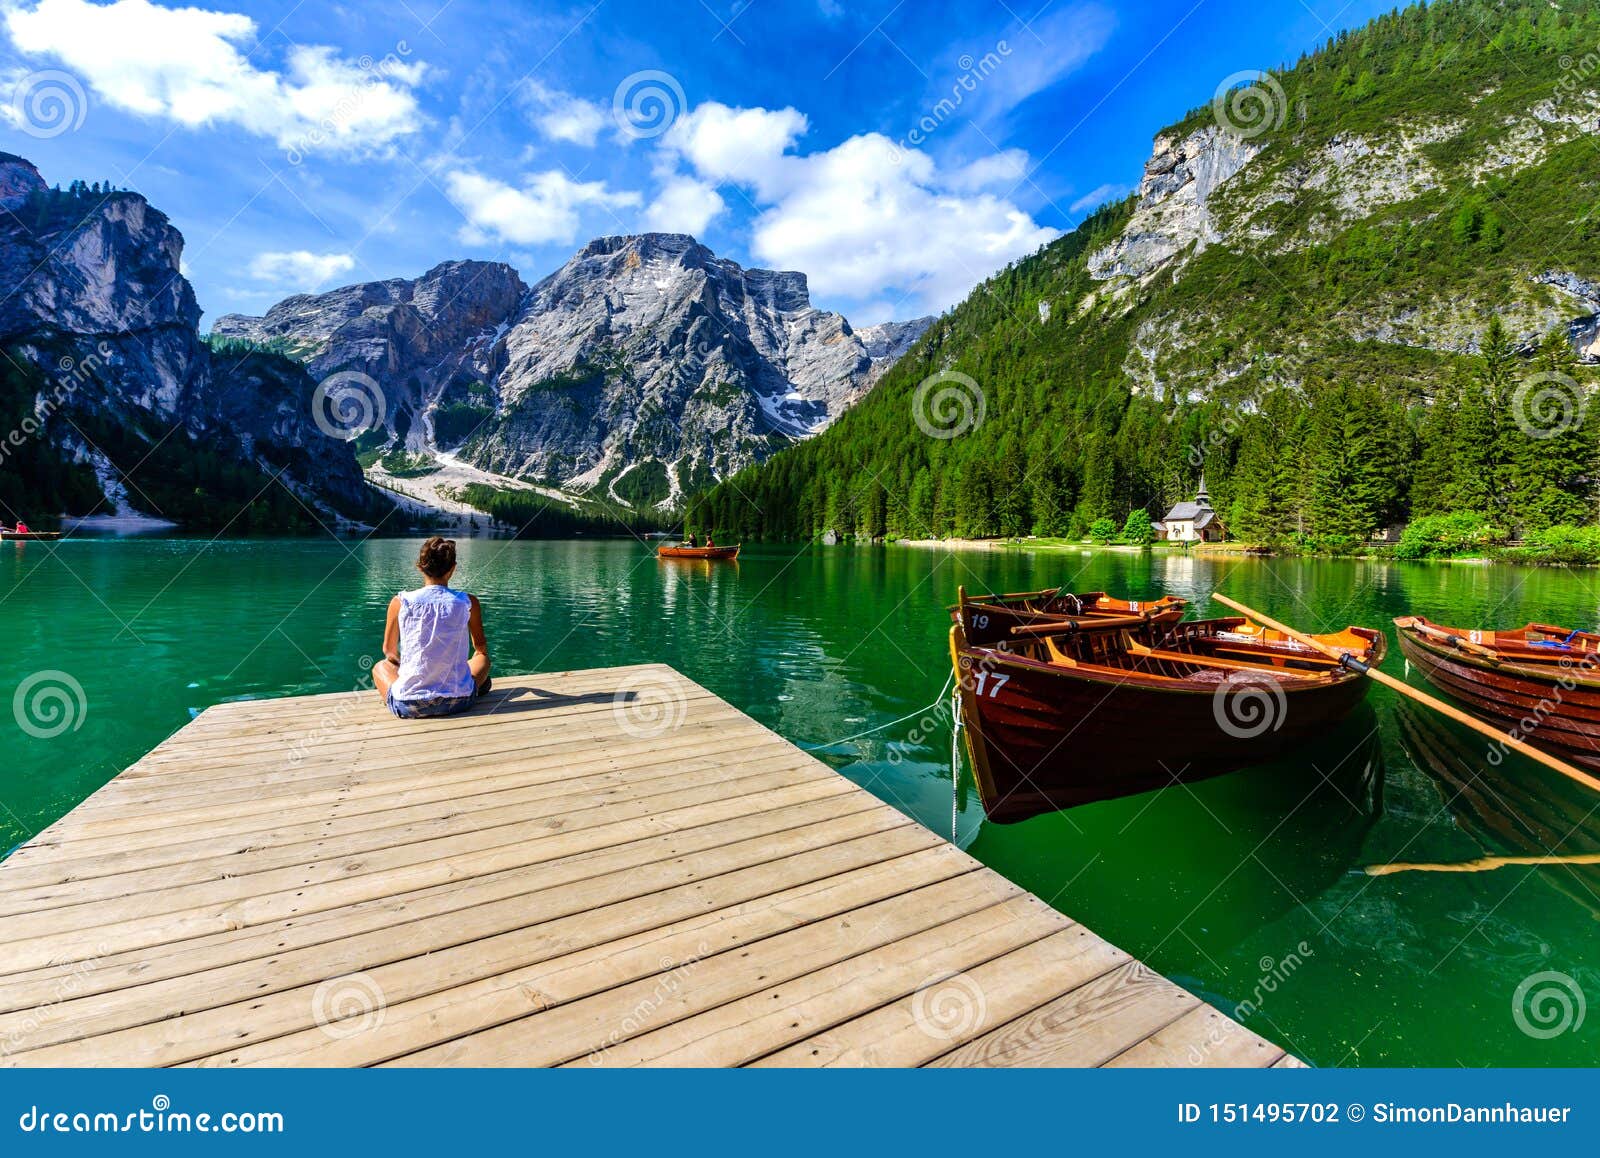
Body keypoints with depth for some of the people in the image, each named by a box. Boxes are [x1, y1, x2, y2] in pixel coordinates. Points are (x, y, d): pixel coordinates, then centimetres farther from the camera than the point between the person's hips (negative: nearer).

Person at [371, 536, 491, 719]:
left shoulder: (400, 602, -4)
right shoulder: (468, 603, -5)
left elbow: (389, 651, 12)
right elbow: (481, 647, 13)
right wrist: (480, 653, 38)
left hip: (408, 706, 0)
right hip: (459, 702, 0)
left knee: (380, 666, 32)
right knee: (483, 658, 31)